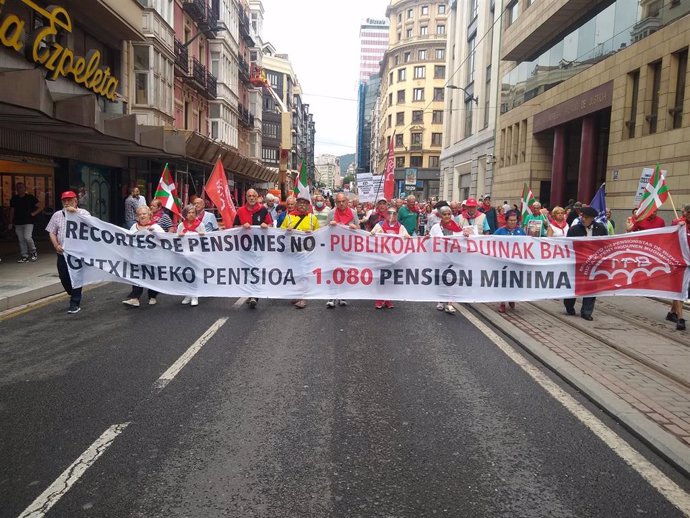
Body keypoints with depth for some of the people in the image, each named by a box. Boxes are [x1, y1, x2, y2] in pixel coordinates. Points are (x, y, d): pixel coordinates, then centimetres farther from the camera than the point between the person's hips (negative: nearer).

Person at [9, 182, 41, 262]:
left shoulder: (31, 197, 1)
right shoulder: (14, 199, 10)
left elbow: (39, 207, 6)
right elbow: (12, 211, 15)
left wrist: (34, 213, -9)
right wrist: (11, 223, 12)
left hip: (28, 222, -4)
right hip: (18, 223, 4)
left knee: (27, 237, -18)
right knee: (21, 240, 5)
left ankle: (33, 252, 4)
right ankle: (24, 256, 11)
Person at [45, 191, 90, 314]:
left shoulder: (83, 213, 2)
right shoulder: (57, 215, 11)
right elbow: (52, 232, 10)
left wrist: (76, 212, -20)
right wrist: (56, 245, -6)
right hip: (62, 252, 4)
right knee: (63, 277, 8)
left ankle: (75, 304, 4)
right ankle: (75, 297, 31)